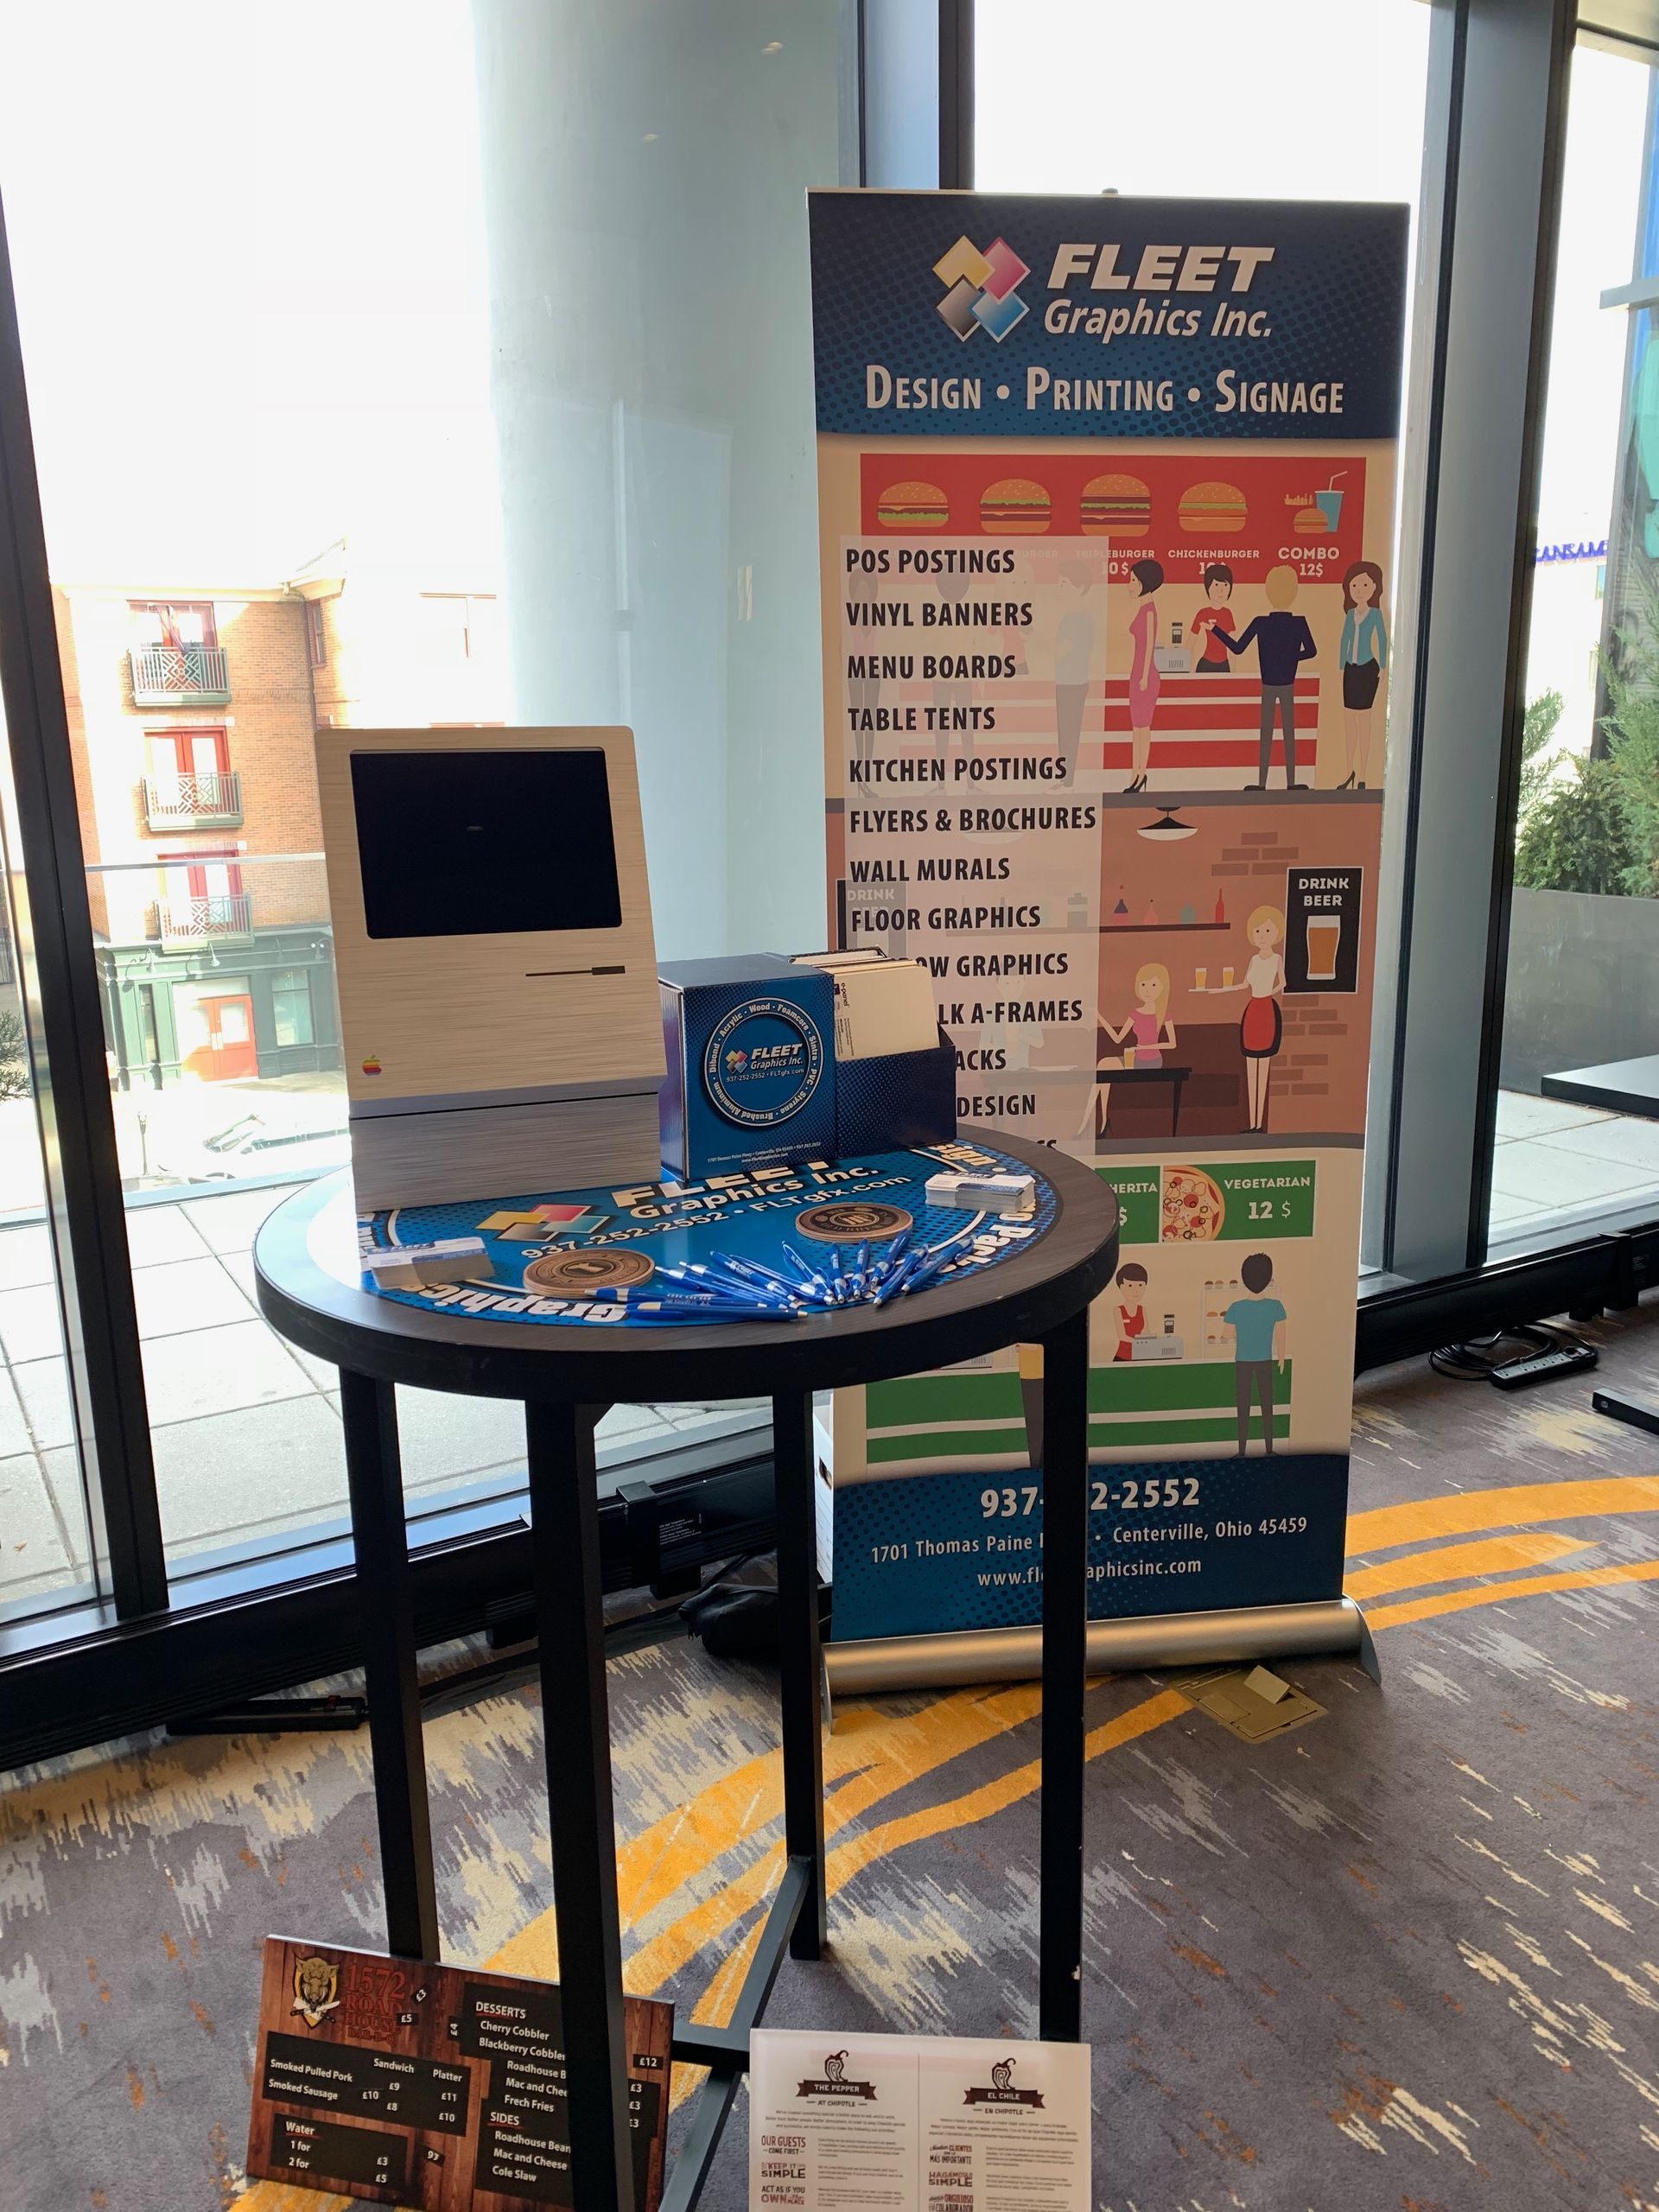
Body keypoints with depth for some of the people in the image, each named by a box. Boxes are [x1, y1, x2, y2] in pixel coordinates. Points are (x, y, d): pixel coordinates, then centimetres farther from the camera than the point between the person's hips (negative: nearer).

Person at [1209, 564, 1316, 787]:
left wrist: (1214, 629, -3)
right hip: (1288, 687, 0)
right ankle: (1291, 782, 11)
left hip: (1268, 687, 0)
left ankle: (1262, 783, 7)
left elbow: (1237, 648, -10)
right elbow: (1311, 651, -6)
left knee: (1266, 734, 5)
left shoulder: (1260, 623, -11)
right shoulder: (1299, 622, -9)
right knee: (1289, 733, 7)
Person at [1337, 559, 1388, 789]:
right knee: (1348, 719, 7)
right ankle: (1351, 772, 16)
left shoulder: (1376, 614, -5)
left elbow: (1383, 640, -5)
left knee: (1364, 720, -5)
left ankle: (1362, 776, -3)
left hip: (1368, 669, -6)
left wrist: (1383, 667, -8)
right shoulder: (1350, 614, 8)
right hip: (1351, 669, 6)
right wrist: (1341, 667, 13)